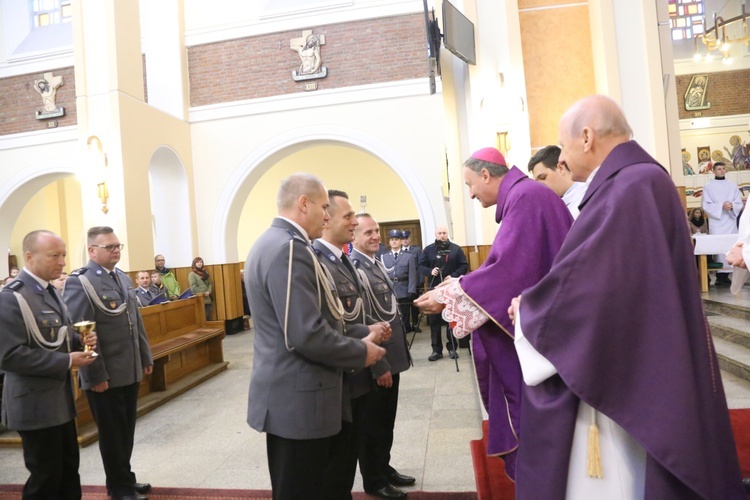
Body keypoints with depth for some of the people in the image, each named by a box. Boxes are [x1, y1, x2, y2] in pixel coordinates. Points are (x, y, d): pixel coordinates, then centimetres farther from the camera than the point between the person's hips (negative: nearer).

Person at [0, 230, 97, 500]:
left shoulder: (50, 291, 9)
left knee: (69, 469, 19)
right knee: (46, 477, 6)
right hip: (35, 403, -8)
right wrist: (67, 361, -23)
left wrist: (81, 340, -4)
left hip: (61, 397, 8)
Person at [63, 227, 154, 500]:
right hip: (105, 376, -7)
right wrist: (95, 375, -17)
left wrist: (146, 357, 14)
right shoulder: (79, 282, -14)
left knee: (126, 431, 19)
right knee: (112, 434, 10)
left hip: (130, 371, 7)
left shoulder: (123, 278, 10)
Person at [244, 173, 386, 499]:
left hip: (288, 393, 10)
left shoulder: (268, 243, 10)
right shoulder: (290, 248, -22)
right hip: (300, 398, -10)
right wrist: (361, 353, -12)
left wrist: (355, 342, 15)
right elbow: (307, 335, -28)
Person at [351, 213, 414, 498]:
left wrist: (397, 355, 17)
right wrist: (378, 365, -19)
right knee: (371, 424, 10)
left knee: (386, 422, 22)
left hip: (391, 357, 9)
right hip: (375, 364, -9)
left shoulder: (376, 264, 10)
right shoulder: (354, 269, -20)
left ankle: (384, 468, 40)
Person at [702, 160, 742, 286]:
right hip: (716, 222, -3)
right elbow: (705, 205, -5)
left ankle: (726, 274, 6)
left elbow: (739, 203, 8)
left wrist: (732, 205, -14)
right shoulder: (708, 187, 2)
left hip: (730, 221, 3)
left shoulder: (733, 185, 11)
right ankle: (720, 276, -7)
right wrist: (721, 206, -18)